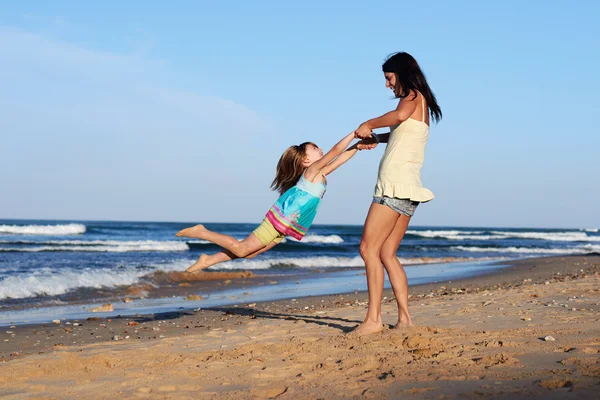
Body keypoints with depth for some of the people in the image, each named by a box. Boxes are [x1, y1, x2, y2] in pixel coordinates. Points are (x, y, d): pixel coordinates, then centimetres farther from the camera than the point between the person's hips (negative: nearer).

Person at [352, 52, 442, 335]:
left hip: (395, 185, -10)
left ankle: (373, 319, -16)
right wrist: (376, 138, 32)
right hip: (408, 190, 10)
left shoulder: (413, 96, -3)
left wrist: (369, 124, -14)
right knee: (387, 255, 9)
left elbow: (400, 115, -27)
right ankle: (404, 318, 4)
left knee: (369, 249, -11)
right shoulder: (422, 105, 23)